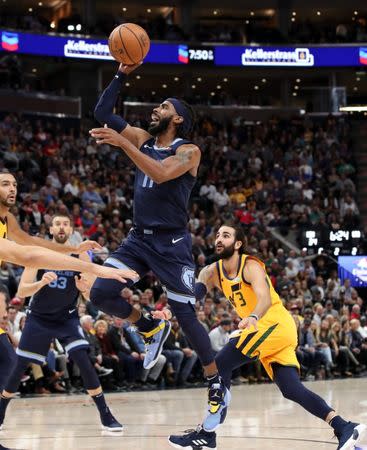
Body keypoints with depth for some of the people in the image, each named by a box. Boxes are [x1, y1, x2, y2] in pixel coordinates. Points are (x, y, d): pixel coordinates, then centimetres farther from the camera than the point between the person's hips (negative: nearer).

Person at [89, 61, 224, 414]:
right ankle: (152, 327, 13)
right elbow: (102, 114, 7)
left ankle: (216, 383, 13)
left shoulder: (188, 151, -9)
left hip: (172, 243, -6)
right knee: (101, 294, -13)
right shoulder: (143, 139, 10)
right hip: (139, 238, 6)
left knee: (185, 316, -5)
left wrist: (122, 143, -31)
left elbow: (160, 173, -28)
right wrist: (122, 74, 0)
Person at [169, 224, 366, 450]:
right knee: (292, 389, -2)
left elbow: (265, 298, -28)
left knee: (221, 364, -16)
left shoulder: (251, 266, -12)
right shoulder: (213, 272, 9)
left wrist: (253, 318, -50)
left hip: (275, 323, -8)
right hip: (264, 328, 8)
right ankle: (345, 429, -5)